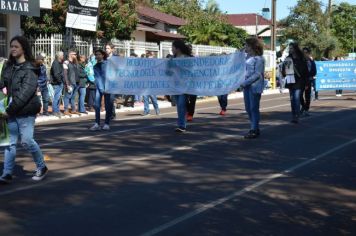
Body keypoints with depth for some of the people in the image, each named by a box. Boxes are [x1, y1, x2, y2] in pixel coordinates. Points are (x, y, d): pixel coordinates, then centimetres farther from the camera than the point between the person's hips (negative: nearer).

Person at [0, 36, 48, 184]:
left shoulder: (30, 69, -11)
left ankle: (41, 167, 16)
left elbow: (25, 93, -18)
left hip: (26, 111, -6)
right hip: (13, 110, 6)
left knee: (26, 140, -5)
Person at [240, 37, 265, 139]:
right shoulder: (247, 57, 11)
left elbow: (257, 74, -16)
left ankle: (254, 130, 6)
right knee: (248, 108, 12)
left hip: (255, 86, -8)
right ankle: (253, 128, 23)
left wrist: (245, 82, -18)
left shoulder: (258, 58, -12)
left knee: (254, 108, -2)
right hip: (247, 85, 8)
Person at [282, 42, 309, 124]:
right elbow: (283, 69, 13)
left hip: (298, 81, -4)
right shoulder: (288, 58, 9)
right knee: (292, 99, 9)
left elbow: (305, 71, -1)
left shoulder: (301, 59, -2)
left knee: (297, 98, -12)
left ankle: (297, 117, -12)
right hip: (290, 81, 4)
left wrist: (306, 82, -3)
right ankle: (293, 116, 15)